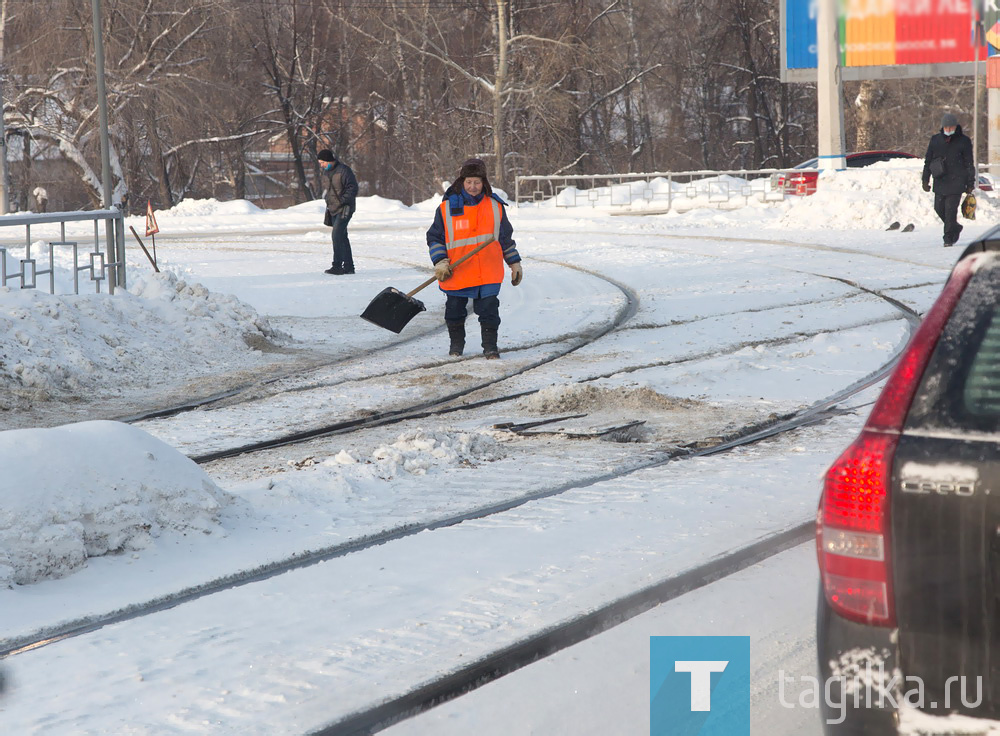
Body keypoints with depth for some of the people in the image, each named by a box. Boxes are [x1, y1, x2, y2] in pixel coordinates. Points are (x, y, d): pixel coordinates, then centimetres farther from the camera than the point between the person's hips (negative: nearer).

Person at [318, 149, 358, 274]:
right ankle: (348, 266, 17)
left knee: (337, 236, -16)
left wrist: (343, 200, -23)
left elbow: (353, 188, -17)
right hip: (334, 210, 9)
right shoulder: (328, 172, 13)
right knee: (342, 237, 11)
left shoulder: (343, 170, -14)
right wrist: (328, 205, 19)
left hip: (344, 209, -9)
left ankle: (337, 266, -16)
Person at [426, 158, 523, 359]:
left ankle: (490, 346, 10)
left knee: (489, 310, -3)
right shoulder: (447, 208, -1)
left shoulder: (495, 206, 5)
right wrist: (440, 262, -8)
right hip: (457, 273, 0)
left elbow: (506, 237, 16)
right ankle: (456, 343, 30)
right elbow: (434, 237, 5)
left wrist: (514, 263, 17)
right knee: (455, 311, 11)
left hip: (488, 273, 0)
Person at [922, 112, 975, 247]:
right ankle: (955, 228, 30)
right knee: (939, 208, 7)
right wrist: (925, 180, 9)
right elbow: (928, 161, 13)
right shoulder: (935, 140, 7)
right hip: (940, 181, 4)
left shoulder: (963, 141, 0)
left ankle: (948, 237, -2)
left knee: (951, 209, -10)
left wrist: (970, 184, 1)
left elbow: (969, 164, 3)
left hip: (956, 182, -4)